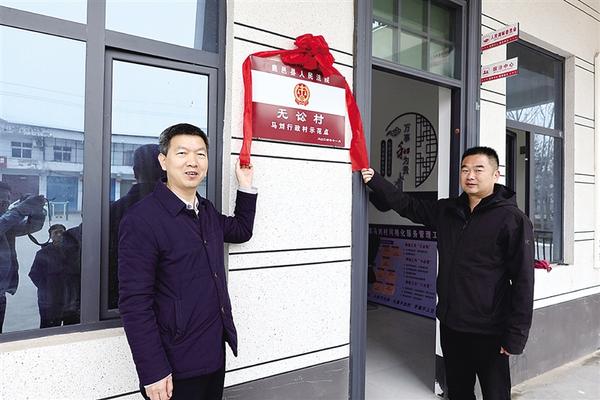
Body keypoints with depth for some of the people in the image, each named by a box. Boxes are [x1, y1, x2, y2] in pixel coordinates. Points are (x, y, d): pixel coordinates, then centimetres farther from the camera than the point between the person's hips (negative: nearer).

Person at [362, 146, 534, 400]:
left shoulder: (512, 219, -13)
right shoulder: (447, 211, 5)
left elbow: (523, 280, -14)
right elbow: (408, 206, 13)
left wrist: (515, 335, -14)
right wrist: (375, 181, 3)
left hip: (488, 332, -5)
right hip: (449, 324, 6)